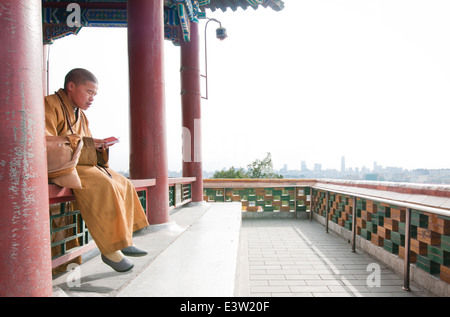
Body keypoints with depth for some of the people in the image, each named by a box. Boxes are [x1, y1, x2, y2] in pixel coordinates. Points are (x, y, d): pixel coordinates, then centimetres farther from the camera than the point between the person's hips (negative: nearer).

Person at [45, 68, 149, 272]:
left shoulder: (81, 114, 21)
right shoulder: (51, 105, -7)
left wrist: (97, 147, -2)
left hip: (81, 164, 10)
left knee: (123, 183, -1)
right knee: (102, 185, -31)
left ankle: (123, 240, 2)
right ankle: (109, 249, -23)